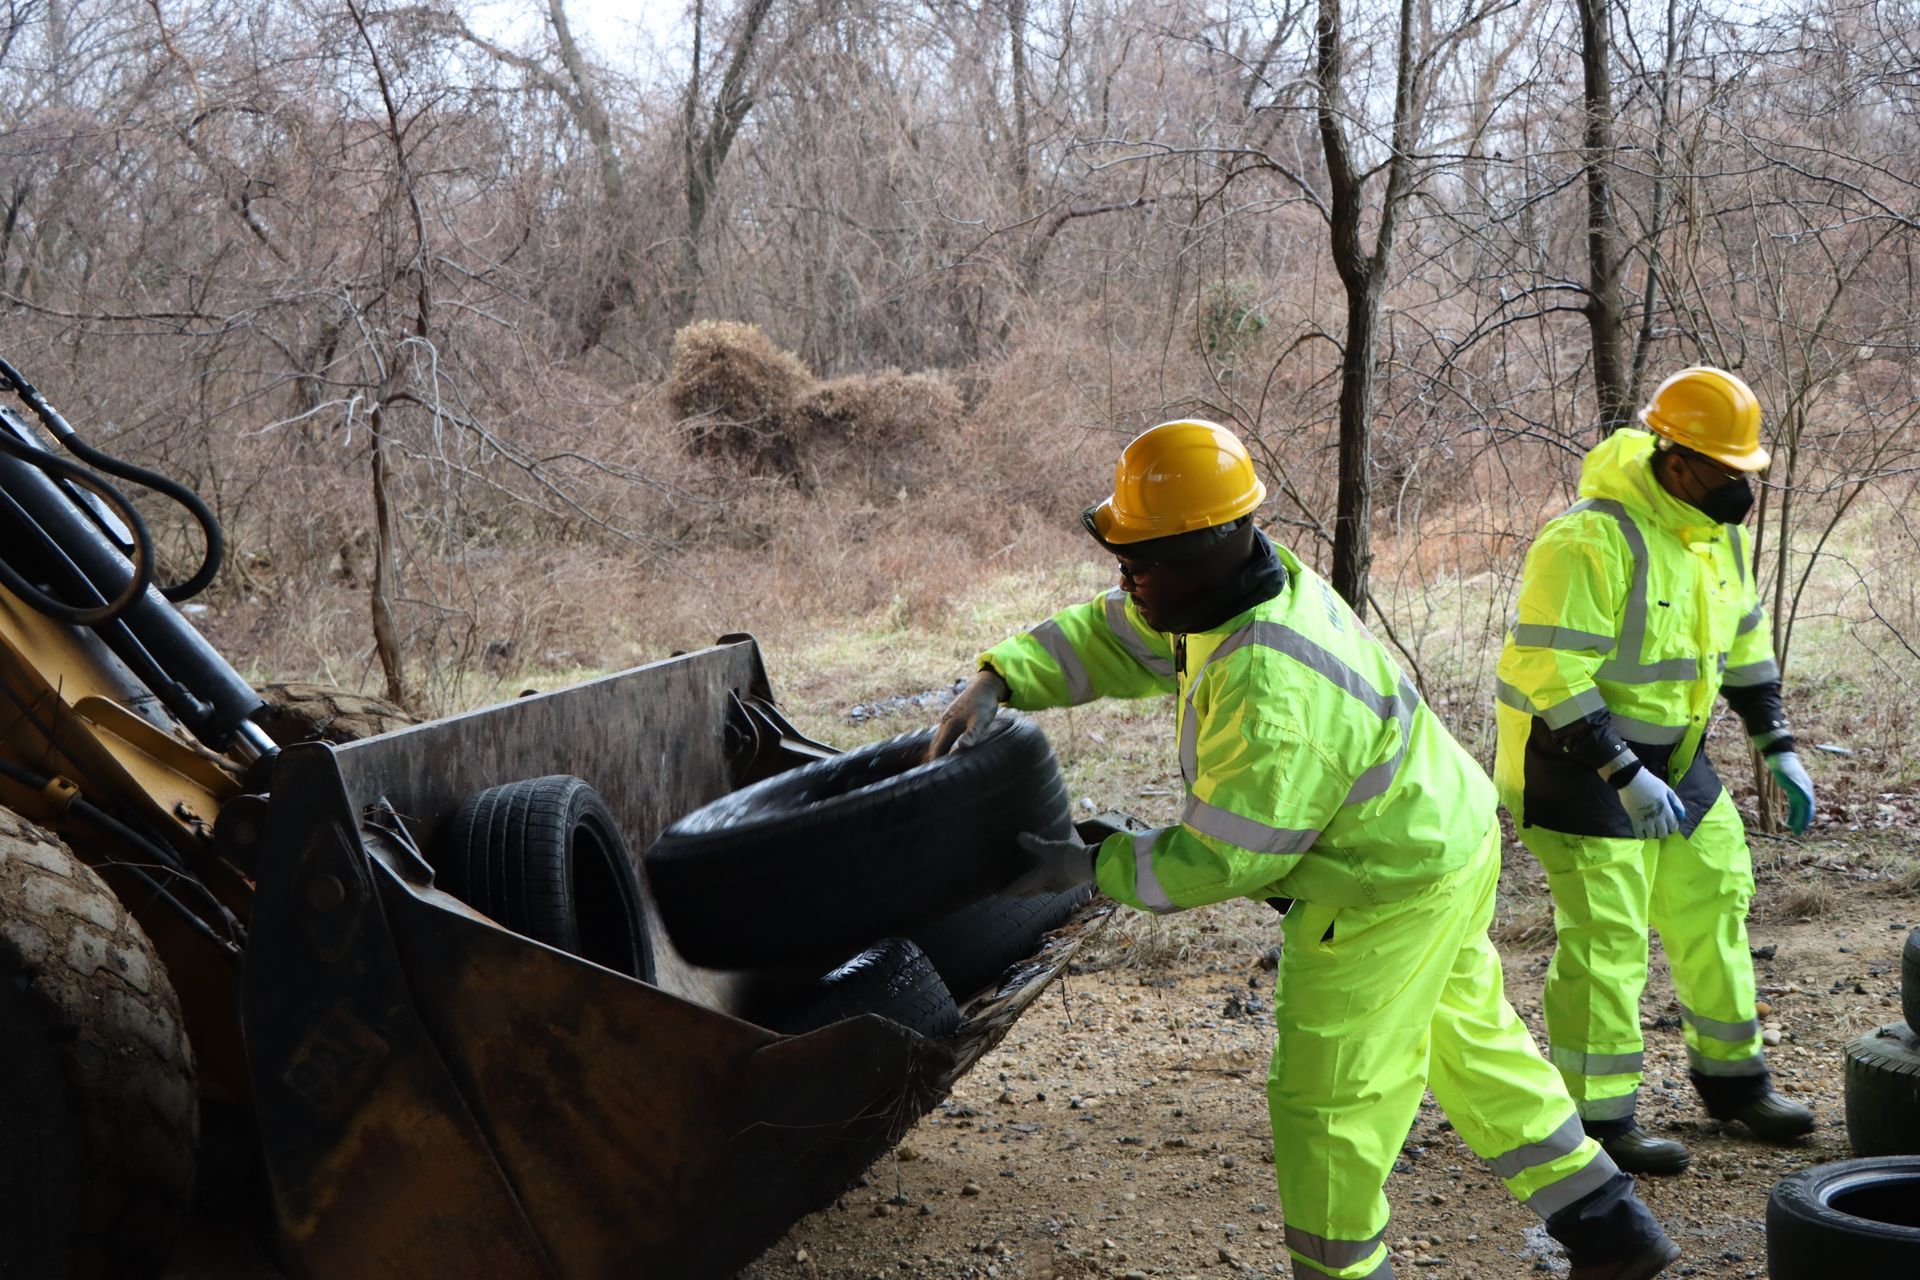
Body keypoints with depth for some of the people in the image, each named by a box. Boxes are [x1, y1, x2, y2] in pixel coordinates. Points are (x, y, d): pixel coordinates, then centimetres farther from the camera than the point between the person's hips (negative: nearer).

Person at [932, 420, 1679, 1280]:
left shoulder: (1270, 695, -35)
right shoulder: (1241, 583, -6)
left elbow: (1220, 859, -27)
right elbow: (1111, 635, 5)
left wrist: (1083, 868, -18)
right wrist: (999, 683, -8)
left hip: (1393, 895, -10)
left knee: (1326, 1098, 5)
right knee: (1470, 1043, 23)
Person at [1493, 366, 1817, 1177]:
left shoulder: (1718, 532, 3)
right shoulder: (1591, 542, -26)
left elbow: (1744, 639, 17)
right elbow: (1551, 675, -28)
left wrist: (1777, 746, 12)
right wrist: (1625, 777, -29)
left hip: (1673, 755, 9)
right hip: (1576, 765, -9)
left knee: (1714, 904, 15)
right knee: (1605, 941, -5)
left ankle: (1729, 1077, 32)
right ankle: (1597, 1118, 7)